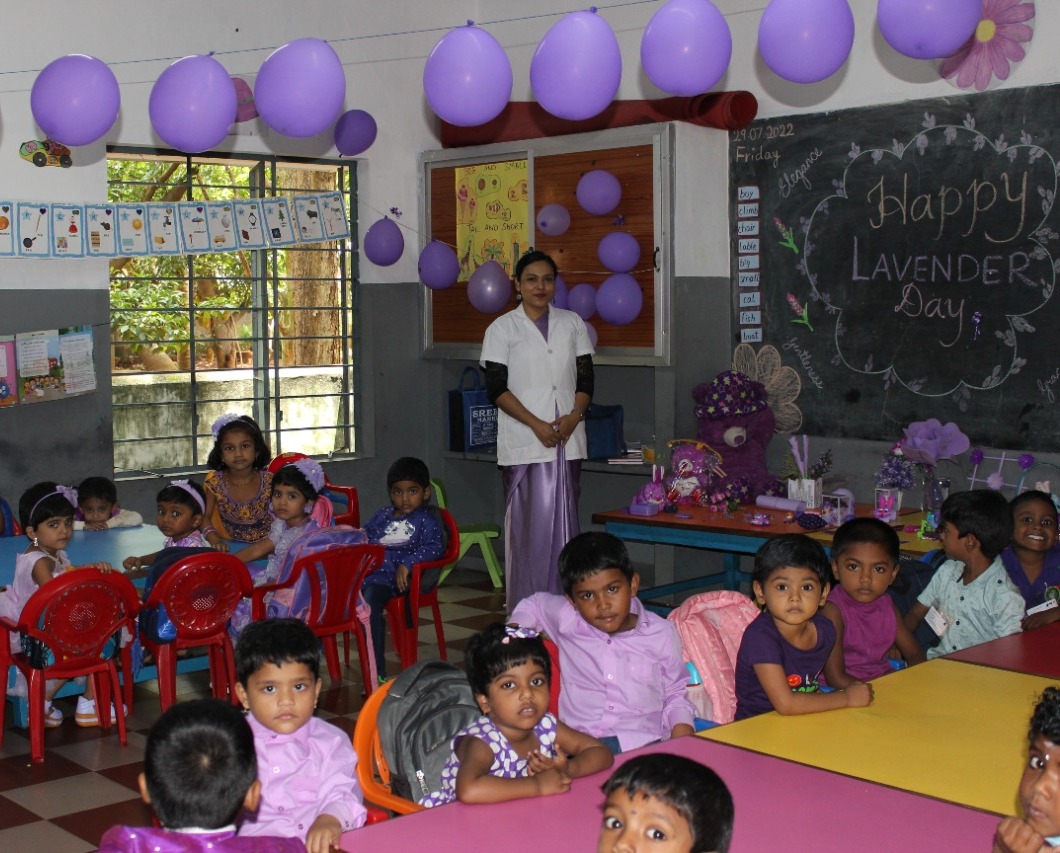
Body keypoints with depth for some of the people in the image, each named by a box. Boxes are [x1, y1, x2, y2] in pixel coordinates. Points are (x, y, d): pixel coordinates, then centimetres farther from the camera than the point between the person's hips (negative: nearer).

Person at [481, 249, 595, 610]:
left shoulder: (572, 324, 13)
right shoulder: (502, 328, 3)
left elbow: (585, 380, 10)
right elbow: (496, 388, -4)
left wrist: (574, 416, -9)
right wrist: (537, 425, -14)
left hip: (567, 440, 3)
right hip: (523, 442, -3)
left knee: (564, 519, 4)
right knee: (527, 521, -3)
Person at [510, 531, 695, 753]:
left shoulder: (662, 634, 5)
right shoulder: (567, 621, 5)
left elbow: (675, 695, 16)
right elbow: (531, 605, 28)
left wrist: (682, 741, -1)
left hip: (643, 743, 1)